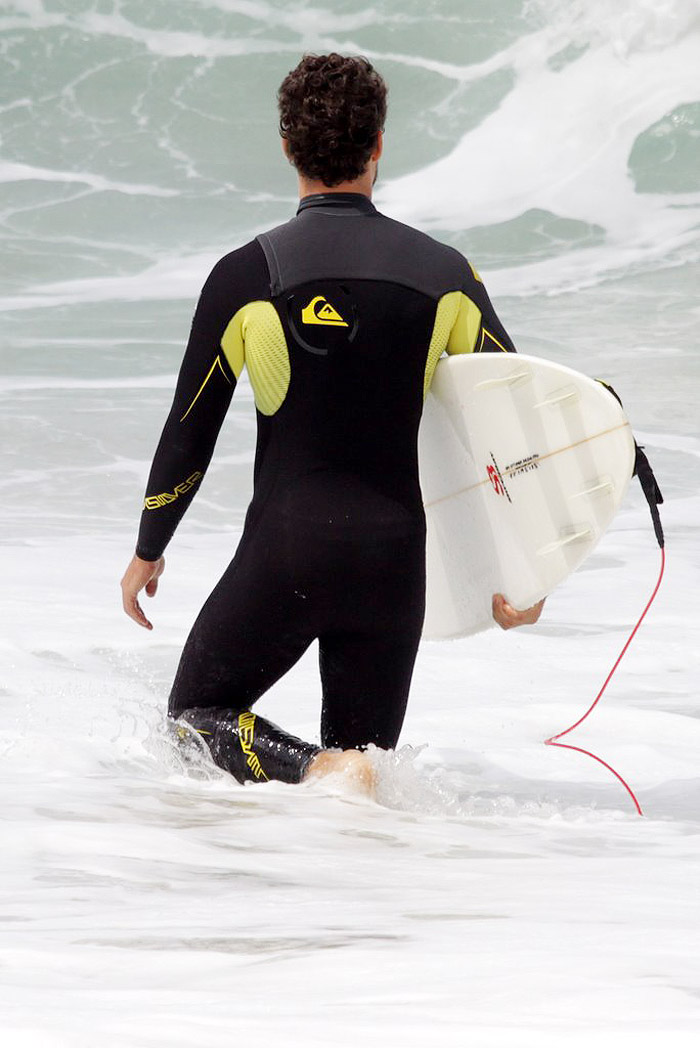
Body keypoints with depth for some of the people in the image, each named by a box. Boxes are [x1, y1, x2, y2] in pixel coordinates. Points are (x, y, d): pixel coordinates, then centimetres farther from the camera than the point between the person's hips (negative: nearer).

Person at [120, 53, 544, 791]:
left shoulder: (246, 275, -5)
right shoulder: (444, 275, 1)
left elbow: (189, 434, 0)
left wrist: (148, 551, 15)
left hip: (284, 552, -2)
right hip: (396, 559, 3)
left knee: (197, 711, 14)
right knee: (364, 754, 17)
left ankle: (317, 772, -16)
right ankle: (360, 782, -19)